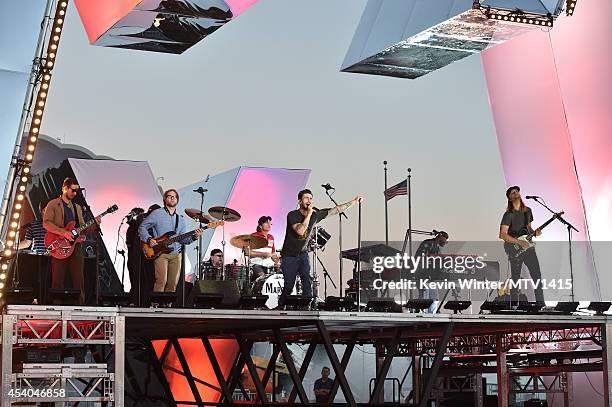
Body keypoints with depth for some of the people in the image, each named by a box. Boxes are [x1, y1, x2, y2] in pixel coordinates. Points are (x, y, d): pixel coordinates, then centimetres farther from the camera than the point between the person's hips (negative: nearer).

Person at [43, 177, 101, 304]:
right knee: (58, 281, -6)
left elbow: (82, 230, 19)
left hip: (76, 247, 5)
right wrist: (63, 232, -19)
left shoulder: (77, 208, 22)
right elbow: (46, 223, -10)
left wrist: (95, 224, 1)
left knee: (78, 281, -1)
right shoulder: (53, 204, 4)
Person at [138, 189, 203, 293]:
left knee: (173, 283, 2)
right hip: (160, 253, -5)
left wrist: (193, 237, -4)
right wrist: (149, 239, -13)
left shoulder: (180, 219, 18)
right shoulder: (157, 214, 2)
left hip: (176, 254, 5)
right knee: (161, 281, -17)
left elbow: (182, 239, 15)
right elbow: (142, 227, 3)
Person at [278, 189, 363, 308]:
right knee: (289, 286, -2)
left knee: (307, 280, -16)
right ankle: (280, 308, 17)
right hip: (289, 256, -4)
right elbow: (300, 231, -32)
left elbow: (335, 210, 4)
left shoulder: (315, 215, -1)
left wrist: (353, 202, 1)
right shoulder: (292, 215, -16)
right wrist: (309, 214, -27)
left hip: (303, 254, 4)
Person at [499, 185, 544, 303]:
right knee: (515, 280, -1)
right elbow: (502, 235, -16)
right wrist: (519, 242, -21)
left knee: (537, 276, 1)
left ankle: (541, 304, 7)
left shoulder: (527, 211, 11)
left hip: (528, 247, 6)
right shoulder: (508, 214, -10)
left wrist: (534, 232, 1)